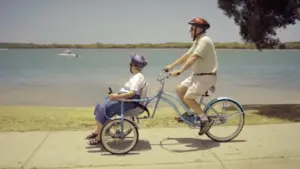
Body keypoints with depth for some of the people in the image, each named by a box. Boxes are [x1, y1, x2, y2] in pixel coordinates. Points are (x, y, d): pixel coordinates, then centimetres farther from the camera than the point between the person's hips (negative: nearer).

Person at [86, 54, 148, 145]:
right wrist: (116, 95, 10)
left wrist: (117, 96, -31)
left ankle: (99, 137, -12)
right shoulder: (135, 76, 18)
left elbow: (132, 93, -27)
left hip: (128, 101, -11)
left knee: (103, 109, -22)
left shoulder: (138, 77, -16)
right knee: (99, 106, 2)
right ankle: (96, 131, 6)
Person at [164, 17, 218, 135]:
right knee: (179, 89, 7)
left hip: (206, 76, -10)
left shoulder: (204, 40, -18)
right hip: (197, 75, 10)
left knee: (188, 97, -15)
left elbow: (193, 58, -29)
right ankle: (189, 114, 20)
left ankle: (206, 120, -4)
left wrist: (179, 72, -34)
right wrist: (170, 66, 13)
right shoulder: (197, 41, 14)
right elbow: (186, 56, 17)